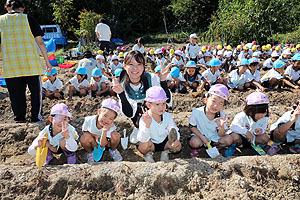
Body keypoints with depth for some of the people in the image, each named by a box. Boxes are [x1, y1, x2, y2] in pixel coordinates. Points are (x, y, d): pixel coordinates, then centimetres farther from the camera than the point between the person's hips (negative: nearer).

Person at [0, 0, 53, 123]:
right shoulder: (28, 19, 0)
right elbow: (40, 42, -3)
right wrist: (47, 61, 2)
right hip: (31, 64, -1)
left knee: (15, 92, 12)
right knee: (35, 90, 12)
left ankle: (19, 117, 17)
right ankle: (36, 117, 16)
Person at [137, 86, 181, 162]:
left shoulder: (168, 116, -15)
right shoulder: (144, 119, -27)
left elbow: (175, 132, -8)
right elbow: (142, 139, -38)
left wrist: (176, 139, -33)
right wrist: (147, 125, -55)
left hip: (164, 142, 2)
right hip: (151, 143, -2)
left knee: (178, 146, -21)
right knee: (143, 145, -33)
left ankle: (166, 151, 9)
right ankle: (147, 154, 1)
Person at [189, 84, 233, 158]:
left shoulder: (222, 116, -18)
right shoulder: (197, 112, -25)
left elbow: (220, 135, -13)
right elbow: (192, 127, -9)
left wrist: (222, 127, -36)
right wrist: (202, 137, -20)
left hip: (214, 137, 3)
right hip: (200, 135, -2)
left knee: (229, 140, -18)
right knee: (195, 142, -33)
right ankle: (196, 149, 3)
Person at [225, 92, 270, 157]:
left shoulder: (264, 118, -9)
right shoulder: (241, 116, -25)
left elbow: (263, 128, -1)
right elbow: (233, 127, -31)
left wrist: (260, 130, -26)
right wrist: (246, 131, -40)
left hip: (253, 138, 4)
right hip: (241, 137, -3)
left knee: (265, 138, -24)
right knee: (235, 137, -37)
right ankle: (233, 146, -1)